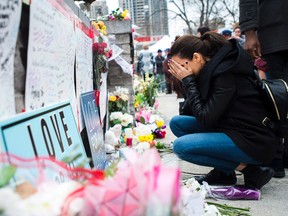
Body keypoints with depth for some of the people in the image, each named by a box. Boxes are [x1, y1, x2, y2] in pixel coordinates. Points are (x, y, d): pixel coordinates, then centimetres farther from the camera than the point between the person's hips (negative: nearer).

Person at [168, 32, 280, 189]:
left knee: (181, 146, -21)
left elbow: (205, 120, -22)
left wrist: (188, 81, -16)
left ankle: (249, 170, -10)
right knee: (177, 122, 6)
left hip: (254, 143, -10)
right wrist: (187, 81, -2)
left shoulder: (226, 74, -21)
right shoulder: (210, 71, 6)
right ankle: (223, 171, 4)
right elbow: (187, 113, 11)